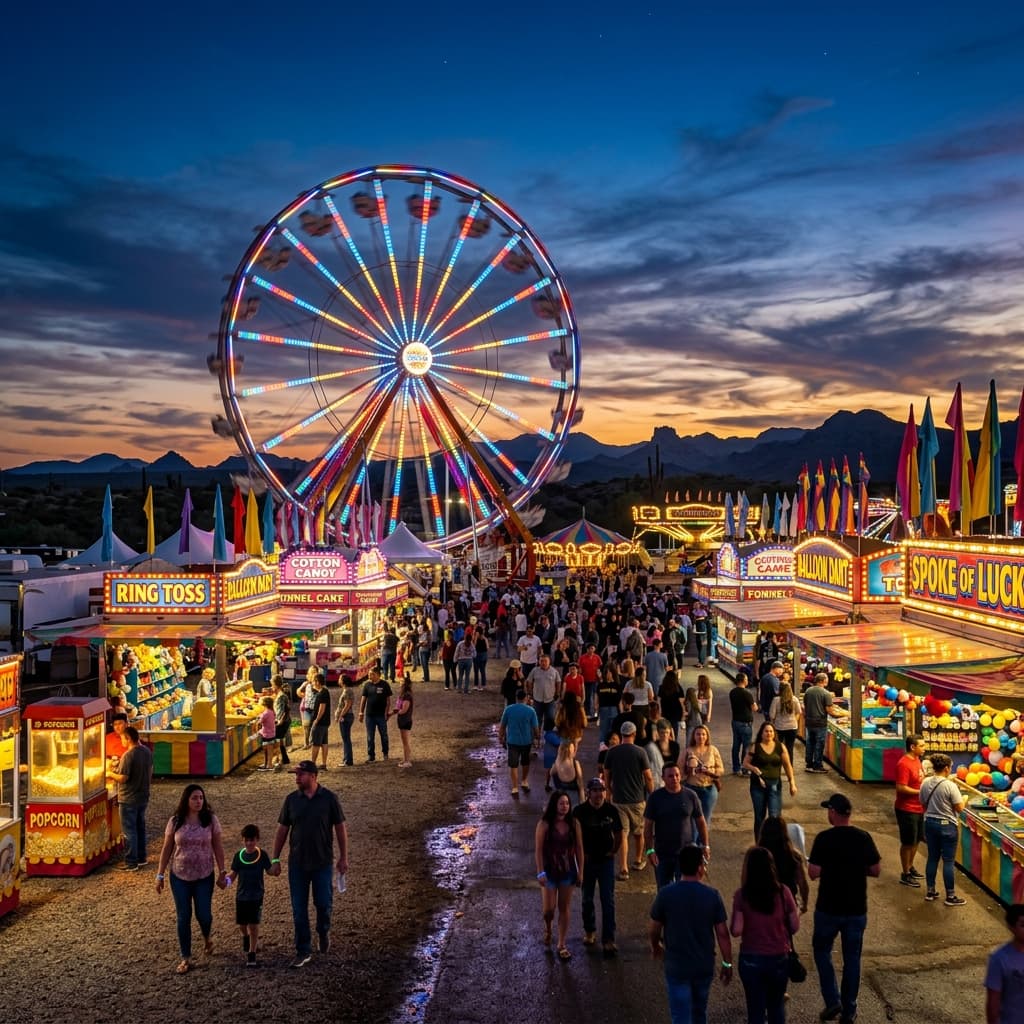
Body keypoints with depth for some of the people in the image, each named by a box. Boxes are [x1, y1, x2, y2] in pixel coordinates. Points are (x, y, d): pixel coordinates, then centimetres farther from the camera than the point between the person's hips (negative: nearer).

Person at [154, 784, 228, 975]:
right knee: (183, 918, 4)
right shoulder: (175, 821, -6)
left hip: (204, 876, 0)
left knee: (203, 914, 3)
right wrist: (160, 875, 1)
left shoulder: (210, 819, -7)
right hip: (180, 876, 0)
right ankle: (186, 958, 17)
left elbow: (218, 847, -1)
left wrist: (222, 872, -1)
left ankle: (207, 938, 37)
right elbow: (166, 849, 1)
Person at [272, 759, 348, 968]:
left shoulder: (329, 798, -8)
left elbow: (340, 828, -2)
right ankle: (303, 951, 16)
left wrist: (343, 857, -3)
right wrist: (275, 858, 3)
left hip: (322, 862, -2)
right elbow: (282, 829, 5)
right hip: (297, 863, 2)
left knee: (323, 903, 5)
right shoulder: (291, 799, -2)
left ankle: (324, 932, 36)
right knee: (299, 909, 5)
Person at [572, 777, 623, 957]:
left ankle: (608, 939, 4)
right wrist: (581, 854, -5)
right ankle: (589, 931, 36)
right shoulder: (580, 811, -14)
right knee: (587, 899, 15)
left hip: (606, 860, 0)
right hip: (587, 861, 0)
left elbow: (618, 834, 5)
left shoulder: (611, 811, -9)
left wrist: (613, 851, 1)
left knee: (608, 901, -2)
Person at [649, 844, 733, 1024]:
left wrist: (656, 946, 19)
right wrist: (727, 964, 6)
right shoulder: (712, 895, -12)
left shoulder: (666, 894, -13)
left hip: (676, 967, -2)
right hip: (704, 966, 2)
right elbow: (722, 933, -7)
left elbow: (653, 929, -2)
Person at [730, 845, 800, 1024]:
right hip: (779, 958, 1)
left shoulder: (741, 895, -13)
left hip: (751, 960, -1)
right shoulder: (783, 892, -9)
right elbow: (795, 927, -2)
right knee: (777, 1006, 22)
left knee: (755, 1008, 12)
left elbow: (736, 931, -15)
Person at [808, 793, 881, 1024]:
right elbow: (876, 871, 0)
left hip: (828, 909, -3)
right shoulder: (864, 838, -6)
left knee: (822, 951, 18)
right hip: (857, 909, 3)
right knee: (852, 958, 15)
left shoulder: (824, 838, -16)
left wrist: (813, 864, 4)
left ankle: (833, 1001, 10)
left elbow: (813, 873, -16)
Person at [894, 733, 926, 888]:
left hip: (918, 808, 9)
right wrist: (921, 792, -20)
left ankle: (910, 867, 38)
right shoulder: (904, 764, -22)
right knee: (908, 842, 3)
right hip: (907, 810, -9)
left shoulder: (917, 759, 6)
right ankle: (905, 875, 15)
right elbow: (901, 788, -25)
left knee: (916, 840, 21)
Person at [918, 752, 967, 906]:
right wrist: (962, 799, 4)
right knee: (949, 861, 2)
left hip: (930, 823, 6)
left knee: (932, 858, 15)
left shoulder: (925, 783, -1)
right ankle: (950, 896, 9)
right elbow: (959, 807, -15)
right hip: (947, 825, -6)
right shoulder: (950, 785, -19)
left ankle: (930, 891, 23)